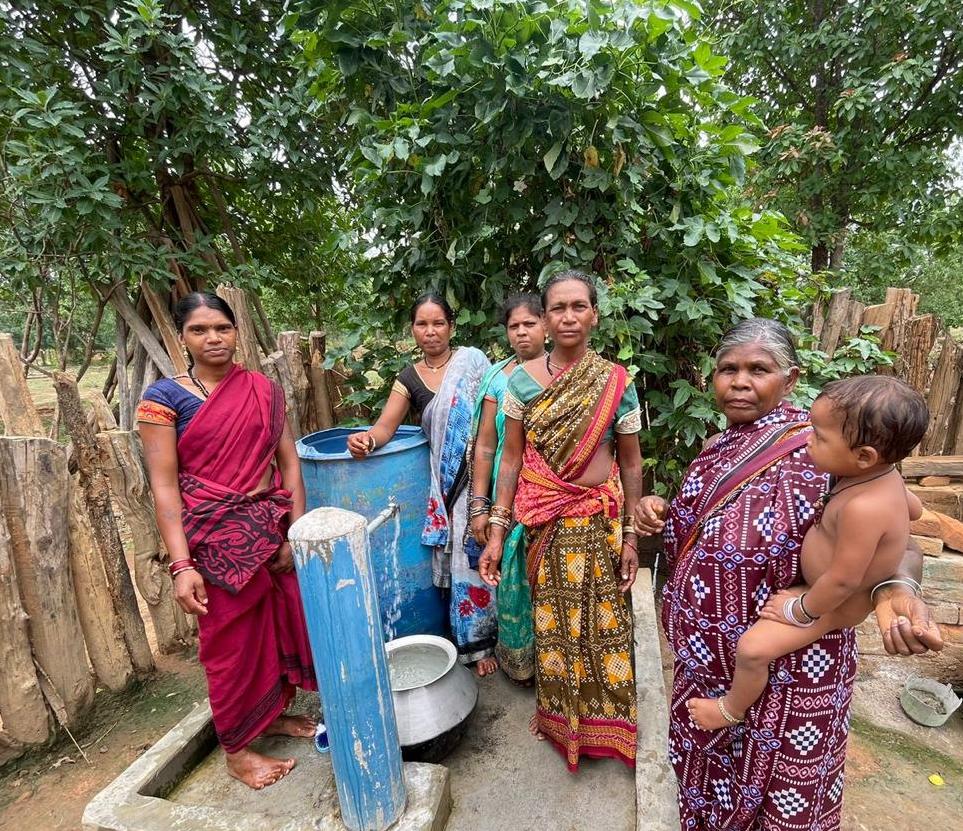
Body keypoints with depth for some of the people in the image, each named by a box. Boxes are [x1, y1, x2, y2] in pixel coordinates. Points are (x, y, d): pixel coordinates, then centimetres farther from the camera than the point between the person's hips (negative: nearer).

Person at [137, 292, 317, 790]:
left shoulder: (263, 390, 3)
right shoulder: (164, 396, -7)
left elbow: (288, 461, 1)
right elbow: (163, 487, -11)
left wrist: (296, 530, -6)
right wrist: (181, 564, -16)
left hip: (272, 527, 4)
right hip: (215, 536, -3)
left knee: (279, 623, 16)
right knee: (231, 639, 11)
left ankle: (274, 713, 42)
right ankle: (236, 748, 34)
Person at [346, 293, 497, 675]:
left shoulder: (472, 359, -1)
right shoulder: (409, 378, 6)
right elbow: (386, 425, -2)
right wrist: (367, 439, -26)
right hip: (446, 483, 2)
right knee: (458, 554, 6)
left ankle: (480, 639, 25)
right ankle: (476, 641, 26)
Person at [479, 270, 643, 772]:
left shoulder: (616, 383, -5)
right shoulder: (522, 380, -4)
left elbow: (630, 463, 0)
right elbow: (511, 459, -1)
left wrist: (630, 537, 0)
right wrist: (496, 530, -4)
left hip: (600, 522, 0)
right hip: (544, 523, 1)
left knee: (601, 622, 12)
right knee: (552, 623, 16)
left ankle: (602, 720, 40)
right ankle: (558, 717, 43)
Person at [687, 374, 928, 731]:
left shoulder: (863, 507, -39)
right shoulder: (884, 474, -11)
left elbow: (843, 581, -32)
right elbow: (915, 509, 11)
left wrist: (801, 611, -17)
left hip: (835, 603, -9)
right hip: (827, 582, 9)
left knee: (752, 648, -10)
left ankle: (733, 708, 18)